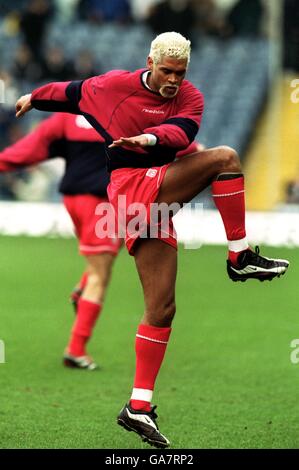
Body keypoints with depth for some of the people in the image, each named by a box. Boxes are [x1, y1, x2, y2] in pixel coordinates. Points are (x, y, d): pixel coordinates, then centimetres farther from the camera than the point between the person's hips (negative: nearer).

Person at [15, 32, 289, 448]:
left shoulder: (190, 98, 7)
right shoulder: (118, 84, 0)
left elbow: (183, 131, -14)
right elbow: (74, 92, 18)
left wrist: (152, 137, -35)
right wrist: (34, 98, 33)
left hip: (154, 203, 5)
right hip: (134, 184, -5)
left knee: (162, 308, 2)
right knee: (224, 158, -16)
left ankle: (139, 407, 5)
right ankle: (240, 257, -15)